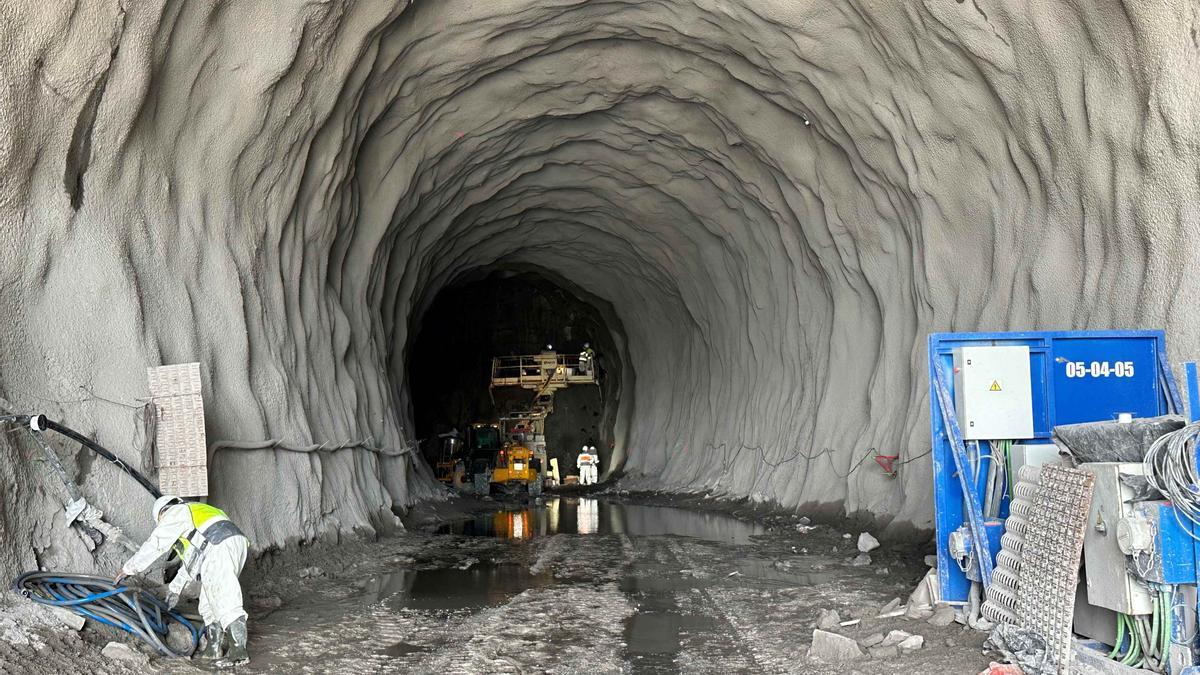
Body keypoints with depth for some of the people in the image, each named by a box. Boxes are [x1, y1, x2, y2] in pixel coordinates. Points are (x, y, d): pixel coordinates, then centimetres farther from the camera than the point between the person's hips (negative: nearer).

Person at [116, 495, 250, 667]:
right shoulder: (196, 513, 37)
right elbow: (192, 559, 39)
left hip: (219, 548, -9)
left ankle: (239, 651, -13)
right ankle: (213, 648, 21)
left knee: (224, 600, -11)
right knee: (209, 602, 17)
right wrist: (176, 587, 43)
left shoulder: (174, 513, 12)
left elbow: (153, 545, 10)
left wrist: (128, 569, 21)